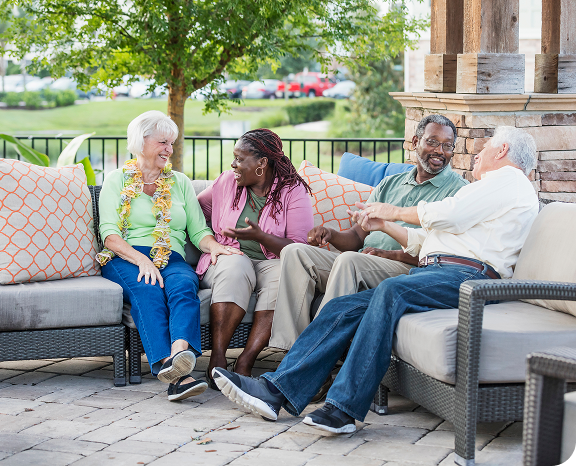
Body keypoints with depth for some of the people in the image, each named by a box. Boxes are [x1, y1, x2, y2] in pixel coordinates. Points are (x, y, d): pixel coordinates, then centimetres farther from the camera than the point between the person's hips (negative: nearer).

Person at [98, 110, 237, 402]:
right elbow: (109, 233, 1)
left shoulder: (180, 182, 25)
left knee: (183, 285, -34)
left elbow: (198, 230, 17)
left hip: (171, 259, 3)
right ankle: (175, 375, -56)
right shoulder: (117, 180, 15)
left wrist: (214, 246, -8)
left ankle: (179, 353, -62)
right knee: (148, 291, -37)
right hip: (124, 260, -3)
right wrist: (141, 260, -18)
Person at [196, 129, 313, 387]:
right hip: (228, 256, 1)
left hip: (271, 261, -1)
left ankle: (245, 361, -37)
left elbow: (300, 248, -12)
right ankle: (217, 359, -39)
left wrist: (259, 236, -24)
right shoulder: (227, 182, 7)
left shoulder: (293, 191, -4)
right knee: (235, 269, -35)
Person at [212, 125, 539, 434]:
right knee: (342, 308, -9)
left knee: (390, 291, -36)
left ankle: (346, 406, -41)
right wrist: (385, 225, 22)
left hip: (467, 273, -9)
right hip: (432, 271, 9)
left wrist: (395, 211, 8)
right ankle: (276, 390, -19)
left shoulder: (509, 179, 7)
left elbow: (447, 215, -7)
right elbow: (426, 242, 32)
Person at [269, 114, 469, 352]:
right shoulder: (389, 185, 25)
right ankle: (290, 347, -23)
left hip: (409, 269, -6)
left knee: (349, 259, -34)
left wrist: (393, 254, -17)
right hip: (361, 267, 7)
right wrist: (330, 234, -4)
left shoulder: (458, 189, 5)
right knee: (295, 252, -13)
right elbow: (357, 236, 20)